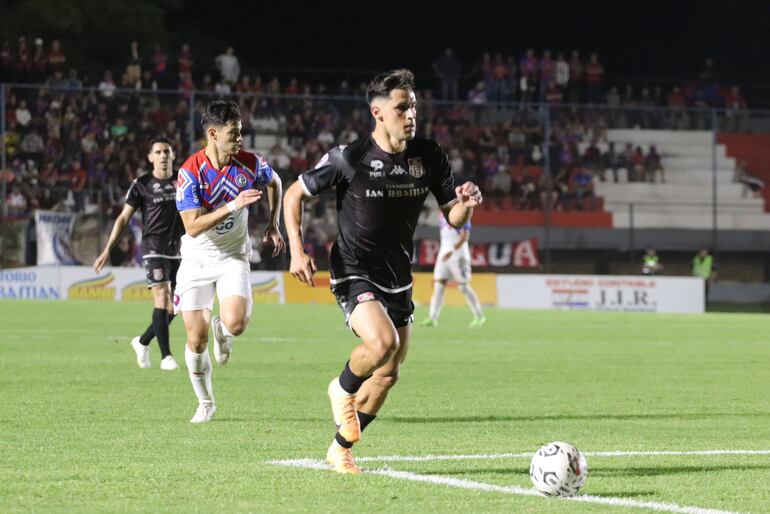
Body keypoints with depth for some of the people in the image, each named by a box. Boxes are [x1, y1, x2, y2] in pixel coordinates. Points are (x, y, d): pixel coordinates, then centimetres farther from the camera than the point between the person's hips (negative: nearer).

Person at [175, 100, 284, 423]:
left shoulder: (249, 164, -9)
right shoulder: (190, 172, -18)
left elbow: (274, 182, 16)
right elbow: (193, 226, -23)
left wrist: (273, 225, 9)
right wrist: (233, 206, -31)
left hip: (233, 257, 1)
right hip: (196, 260, -1)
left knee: (235, 323, -23)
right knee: (196, 340, -4)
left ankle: (221, 331, 17)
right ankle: (205, 403, 20)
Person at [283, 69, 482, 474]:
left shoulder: (429, 157, -3)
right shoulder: (349, 158, -15)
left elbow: (453, 217, 3)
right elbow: (294, 194, -4)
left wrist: (465, 204, -21)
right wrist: (297, 250, -15)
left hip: (398, 278, 6)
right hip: (354, 274, -6)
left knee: (388, 374, 9)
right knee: (383, 342, -31)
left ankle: (340, 449, 28)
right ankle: (343, 389, 2)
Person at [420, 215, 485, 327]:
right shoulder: (442, 215, 14)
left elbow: (465, 236, -17)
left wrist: (452, 251, -24)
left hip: (458, 255, -7)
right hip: (444, 254, 7)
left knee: (463, 287, -3)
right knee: (438, 286, -1)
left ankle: (479, 317, 9)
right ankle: (432, 318, -2)